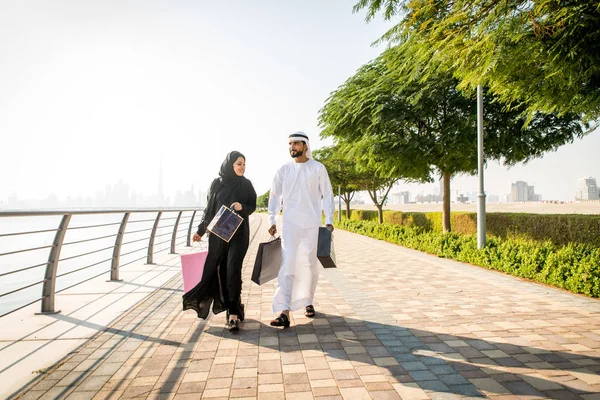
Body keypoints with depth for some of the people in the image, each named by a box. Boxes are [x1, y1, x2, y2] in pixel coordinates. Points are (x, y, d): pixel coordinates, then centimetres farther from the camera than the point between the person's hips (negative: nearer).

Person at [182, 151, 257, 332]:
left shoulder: (246, 184, 3)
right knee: (221, 270, 5)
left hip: (239, 233, -2)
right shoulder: (217, 183, 4)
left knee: (233, 269, -12)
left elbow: (252, 206, 4)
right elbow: (209, 208, 8)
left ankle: (233, 313, -10)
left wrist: (242, 207, -17)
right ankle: (233, 309, 22)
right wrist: (200, 230, 7)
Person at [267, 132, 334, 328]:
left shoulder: (318, 168, 2)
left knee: (310, 264, 7)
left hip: (312, 224, 0)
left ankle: (308, 302, 29)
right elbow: (275, 196, 9)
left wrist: (329, 220, -2)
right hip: (289, 224, 0)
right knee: (287, 264, -10)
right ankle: (284, 312, -12)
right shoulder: (283, 170, 5)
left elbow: (327, 195, 3)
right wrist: (272, 221, 4)